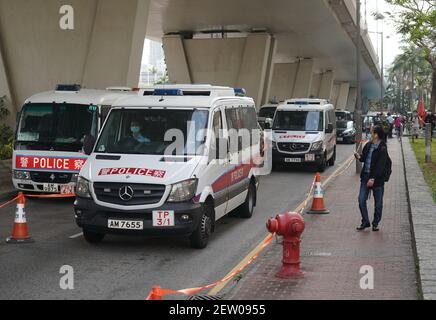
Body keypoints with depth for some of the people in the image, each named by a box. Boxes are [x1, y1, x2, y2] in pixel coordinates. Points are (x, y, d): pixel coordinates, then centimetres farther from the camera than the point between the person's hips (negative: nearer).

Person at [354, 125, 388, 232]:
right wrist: (359, 157, -3)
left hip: (377, 179, -6)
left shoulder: (382, 148, -14)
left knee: (378, 203, 7)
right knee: (361, 200, 1)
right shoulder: (368, 145, 7)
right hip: (365, 176, 6)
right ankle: (365, 222, 14)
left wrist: (373, 178, -22)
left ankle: (375, 224, 21)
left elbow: (380, 166, -18)